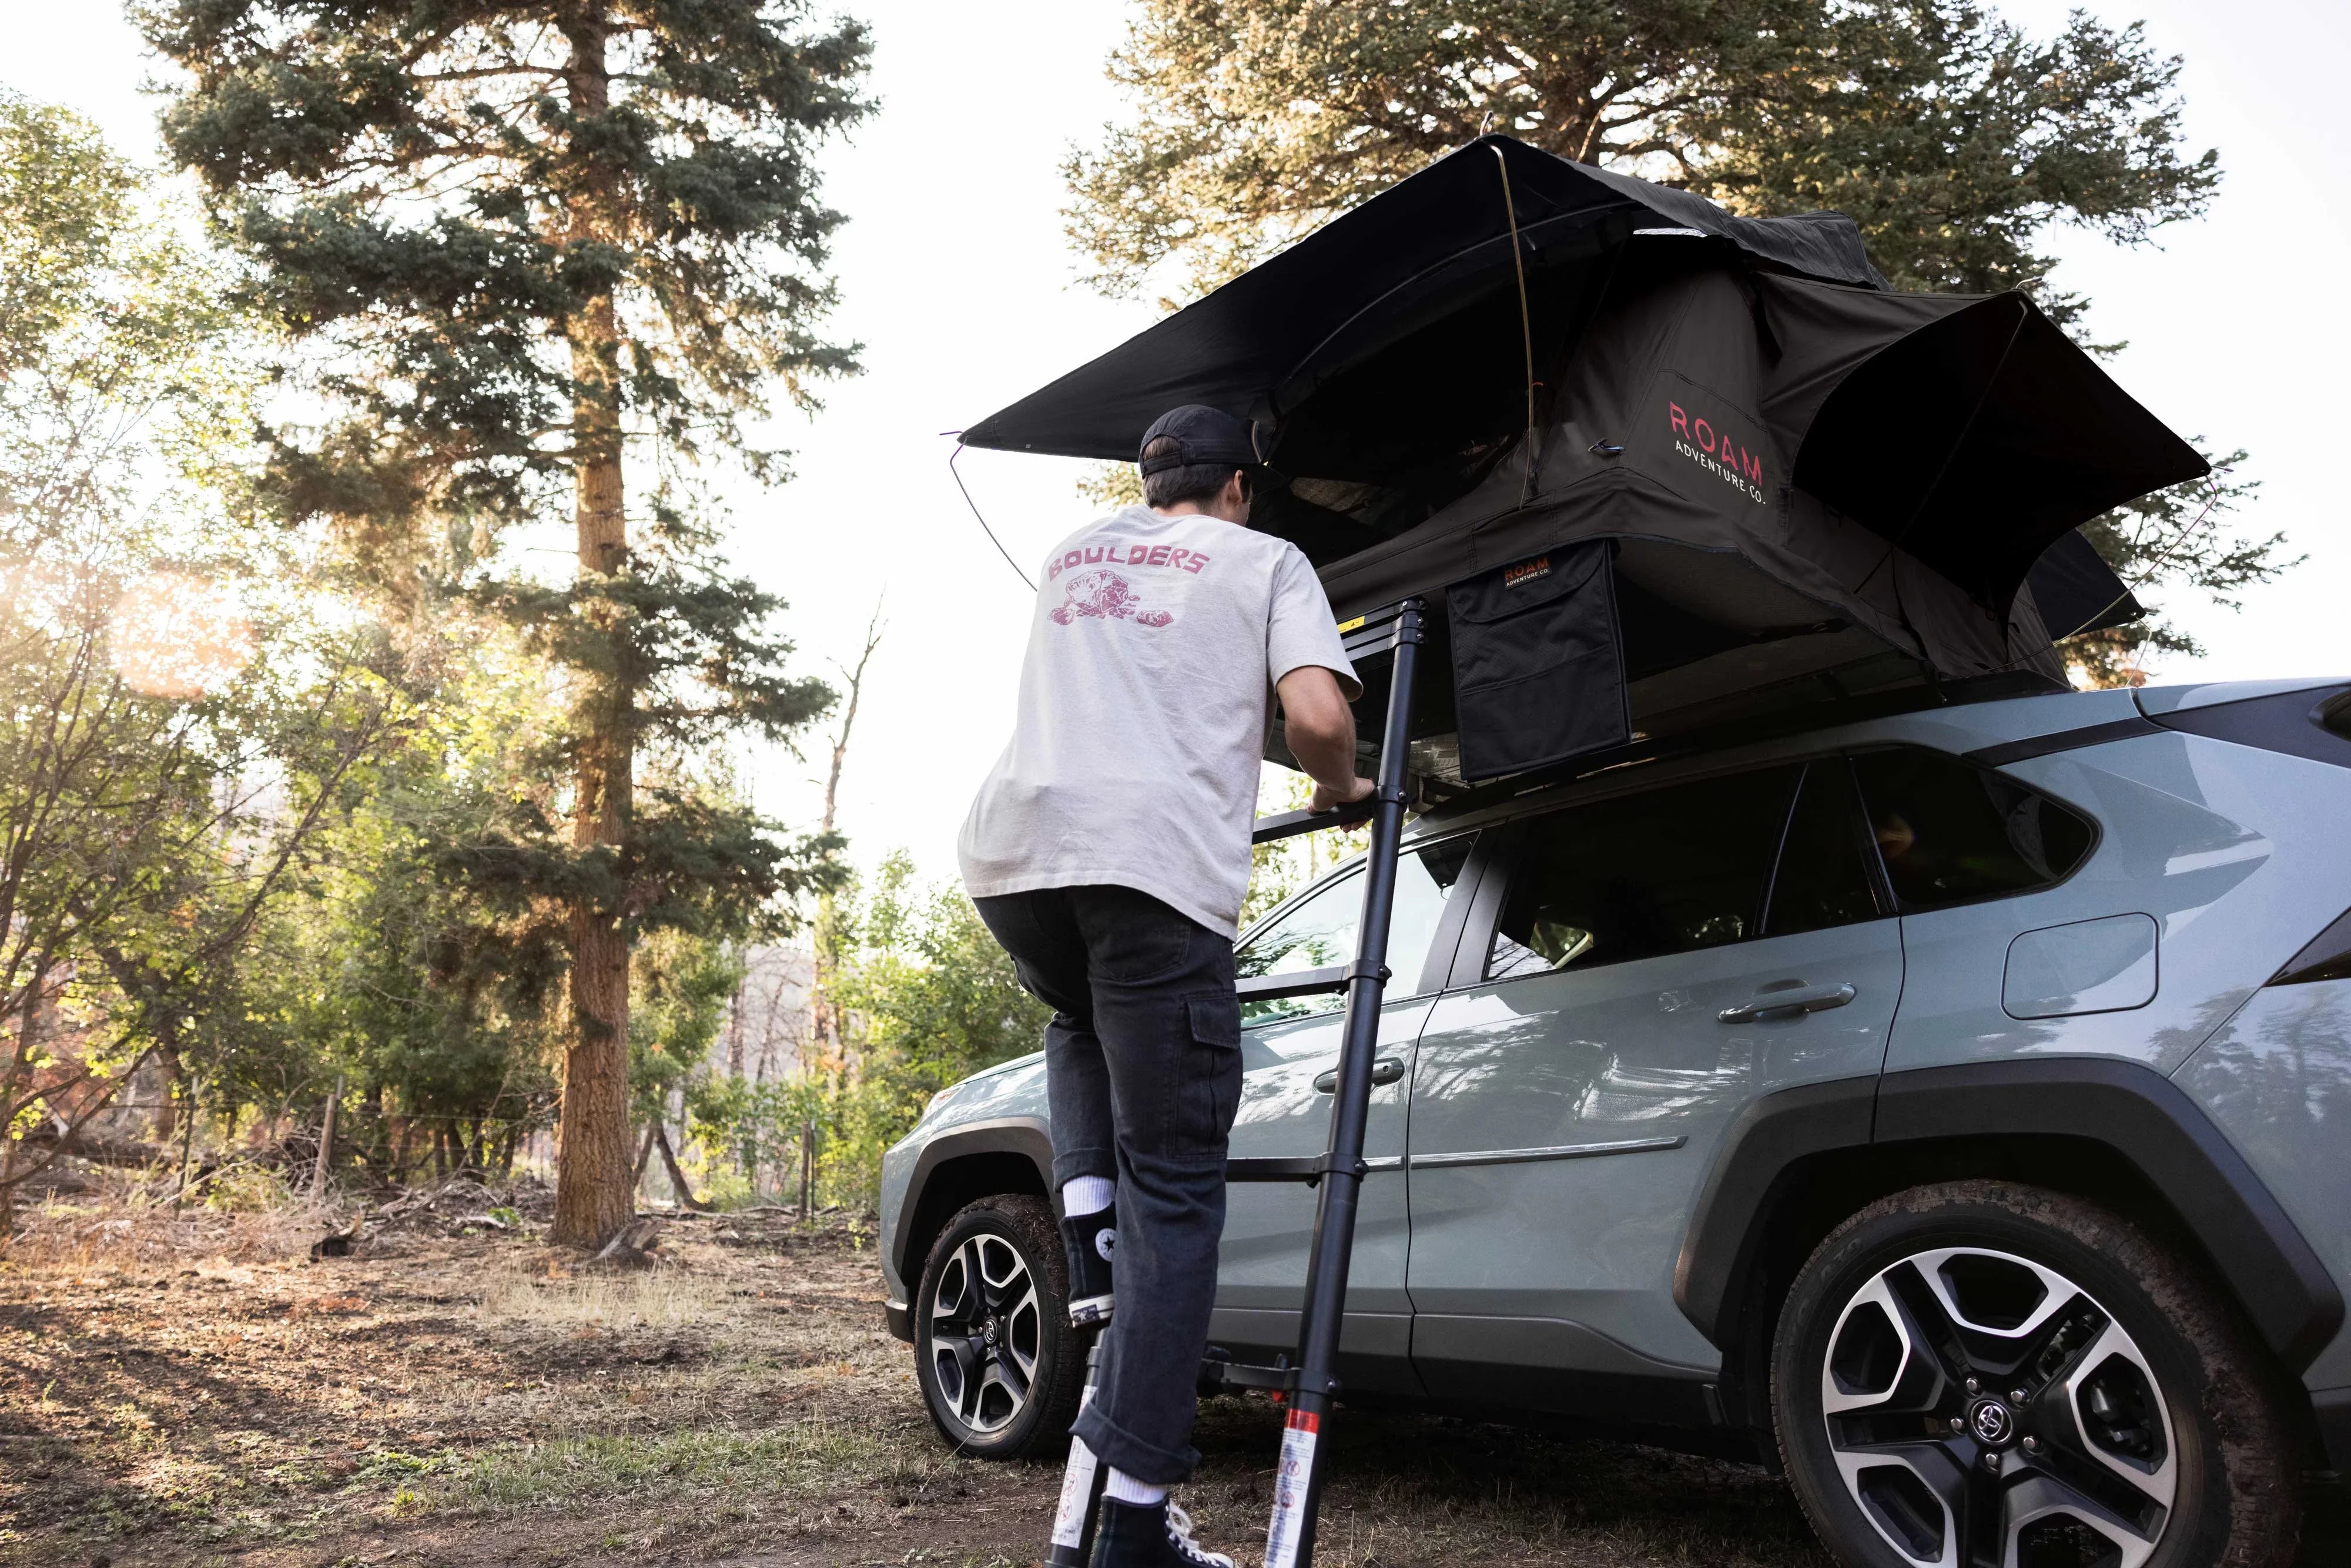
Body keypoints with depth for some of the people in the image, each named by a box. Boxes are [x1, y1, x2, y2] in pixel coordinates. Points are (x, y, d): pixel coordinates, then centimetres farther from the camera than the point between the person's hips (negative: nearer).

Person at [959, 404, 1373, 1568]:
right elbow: (1317, 716, -1)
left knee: (1084, 1021, 37)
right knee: (1174, 1185, 0)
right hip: (1154, 862, -5)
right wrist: (1338, 788, 19)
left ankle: (1087, 1229, 14)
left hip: (1008, 853, 5)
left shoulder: (1072, 551, 29)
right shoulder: (1268, 561, 15)